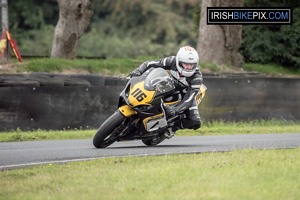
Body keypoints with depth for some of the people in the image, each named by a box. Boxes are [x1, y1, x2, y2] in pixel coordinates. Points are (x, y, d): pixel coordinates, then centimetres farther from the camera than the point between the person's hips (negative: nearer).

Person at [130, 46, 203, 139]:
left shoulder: (197, 78, -33)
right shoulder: (172, 61, -28)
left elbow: (188, 100, -38)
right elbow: (149, 64, -20)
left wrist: (176, 110, -54)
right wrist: (138, 71, -40)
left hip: (185, 94, -2)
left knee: (195, 122, -20)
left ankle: (173, 127, 4)